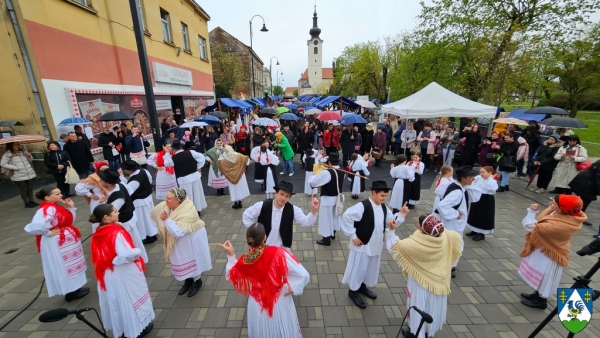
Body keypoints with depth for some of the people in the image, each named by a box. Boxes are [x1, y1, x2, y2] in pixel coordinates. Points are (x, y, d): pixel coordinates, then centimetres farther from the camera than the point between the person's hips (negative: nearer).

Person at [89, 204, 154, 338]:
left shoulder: (98, 234, -1)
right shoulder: (116, 232, -26)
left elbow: (100, 255, 9)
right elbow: (125, 255, -31)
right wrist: (138, 251, -14)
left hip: (109, 275, 7)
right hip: (124, 274, -7)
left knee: (117, 300, 23)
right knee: (131, 298, 11)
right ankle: (138, 327, 28)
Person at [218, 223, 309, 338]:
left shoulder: (243, 262, -25)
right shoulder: (279, 254, -33)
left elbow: (231, 275, -1)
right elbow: (303, 275, -29)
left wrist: (231, 255, -2)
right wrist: (291, 287, -15)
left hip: (257, 306, 2)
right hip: (280, 303, -2)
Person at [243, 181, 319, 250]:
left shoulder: (292, 210, -16)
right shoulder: (262, 206, -19)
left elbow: (306, 222, -20)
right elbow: (246, 215, -5)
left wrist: (313, 210, -37)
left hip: (283, 248, 1)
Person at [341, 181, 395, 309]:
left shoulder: (384, 207, -1)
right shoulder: (362, 206, -26)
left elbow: (389, 218, 13)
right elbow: (346, 217, -27)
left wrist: (392, 222, -12)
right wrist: (353, 236, -22)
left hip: (376, 244, 8)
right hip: (362, 244, -8)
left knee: (371, 268, 23)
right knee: (358, 268, 8)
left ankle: (362, 286, 47)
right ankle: (353, 291, 31)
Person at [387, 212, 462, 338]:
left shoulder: (415, 243, -36)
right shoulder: (445, 236, -21)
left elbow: (393, 247, -26)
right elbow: (458, 237, 2)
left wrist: (391, 230, -24)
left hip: (420, 282, -5)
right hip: (438, 281, 5)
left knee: (419, 306, 18)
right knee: (432, 305, 27)